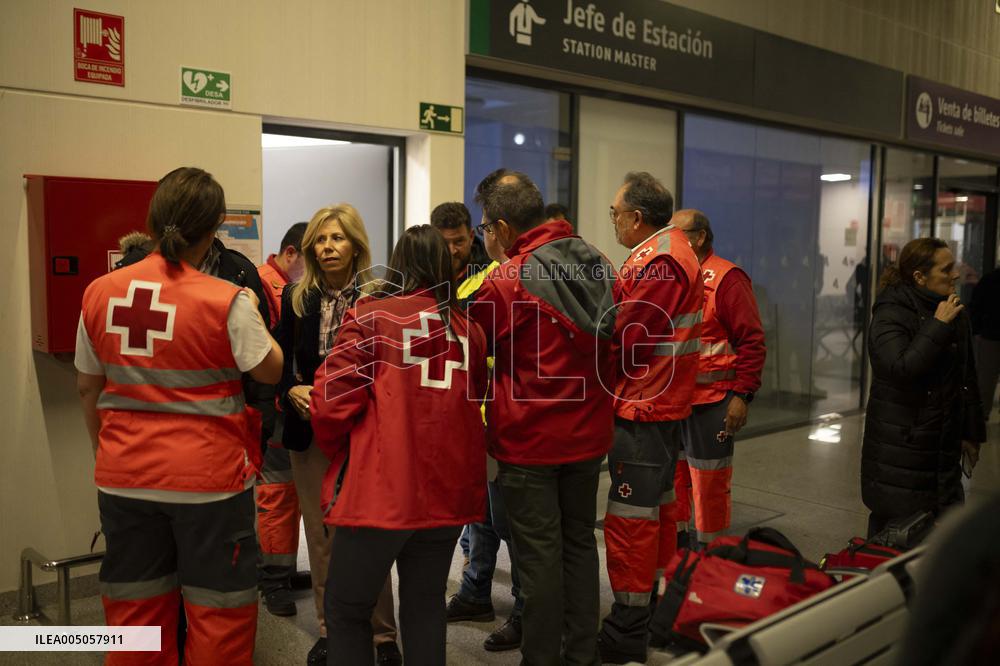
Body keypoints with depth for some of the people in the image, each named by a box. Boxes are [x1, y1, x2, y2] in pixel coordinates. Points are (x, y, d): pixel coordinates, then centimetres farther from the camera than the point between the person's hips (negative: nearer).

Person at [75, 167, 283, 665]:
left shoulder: (99, 293, 0)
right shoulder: (227, 301, -15)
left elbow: (87, 387, 9)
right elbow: (271, 370, -6)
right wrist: (253, 315, 10)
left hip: (124, 478, 5)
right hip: (209, 479, -4)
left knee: (135, 610, 18)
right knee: (217, 611, 11)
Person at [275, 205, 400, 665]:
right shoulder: (296, 297, 5)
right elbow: (279, 361, 7)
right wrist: (292, 391, -11)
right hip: (310, 431, 4)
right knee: (321, 536, 13)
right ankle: (330, 629, 28)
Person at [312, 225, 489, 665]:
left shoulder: (370, 315, -3)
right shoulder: (468, 328, 8)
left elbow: (333, 399, -8)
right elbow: (476, 402, 13)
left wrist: (337, 449, 11)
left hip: (381, 488, -4)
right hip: (448, 489, 4)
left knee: (347, 611, 11)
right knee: (425, 606, 18)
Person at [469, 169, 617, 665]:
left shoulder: (505, 281, -17)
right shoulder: (598, 265, 1)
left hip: (529, 438, -6)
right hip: (588, 432, 6)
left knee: (539, 553, 5)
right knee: (580, 543, 17)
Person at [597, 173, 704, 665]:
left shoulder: (658, 261, -18)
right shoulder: (673, 248, 15)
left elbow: (625, 336, -21)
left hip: (641, 406, -11)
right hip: (663, 402, 11)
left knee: (632, 518, -4)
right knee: (657, 506, 19)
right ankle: (656, 605, 33)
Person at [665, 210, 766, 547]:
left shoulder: (726, 278, -8)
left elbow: (752, 341, -10)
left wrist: (742, 394, -14)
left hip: (710, 402, -6)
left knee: (710, 485, 3)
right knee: (670, 479, 13)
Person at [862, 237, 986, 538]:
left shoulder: (956, 315, 11)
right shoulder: (890, 315, -10)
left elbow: (968, 378, 17)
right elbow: (901, 369, -26)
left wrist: (972, 434, 18)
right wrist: (938, 326, -20)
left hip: (945, 443, 6)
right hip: (900, 443, -6)